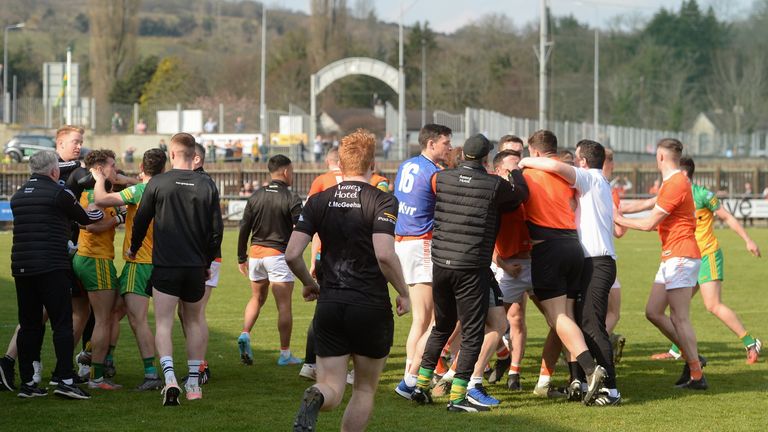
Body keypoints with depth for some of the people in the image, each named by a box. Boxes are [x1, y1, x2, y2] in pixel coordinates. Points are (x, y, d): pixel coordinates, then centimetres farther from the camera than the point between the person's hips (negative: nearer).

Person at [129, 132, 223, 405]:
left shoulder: (158, 183, -4)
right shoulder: (207, 185, 1)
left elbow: (141, 220, 3)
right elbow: (216, 228, 3)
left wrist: (133, 249, 21)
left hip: (165, 265, -2)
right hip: (196, 266, 2)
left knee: (163, 323, -2)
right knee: (194, 321, 17)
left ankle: (170, 379, -22)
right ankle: (194, 383, 19)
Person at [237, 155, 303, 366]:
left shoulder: (255, 197, 5)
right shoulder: (291, 198, -9)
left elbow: (243, 229, 5)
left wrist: (241, 258, 13)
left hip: (256, 253, 5)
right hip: (279, 254, -5)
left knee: (257, 298, 20)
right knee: (284, 305, 1)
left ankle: (245, 335, -2)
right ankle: (285, 354, 4)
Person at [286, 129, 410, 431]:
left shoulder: (318, 201, 4)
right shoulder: (382, 202, -8)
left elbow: (292, 254, -1)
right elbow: (384, 254, -20)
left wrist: (309, 283, 18)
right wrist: (403, 293, -5)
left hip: (329, 304, 3)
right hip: (372, 307, -3)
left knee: (332, 387, 4)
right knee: (365, 389, 14)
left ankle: (313, 401, -31)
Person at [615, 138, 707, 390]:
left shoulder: (676, 183, -16)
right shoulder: (671, 182, 15)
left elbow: (649, 224, -15)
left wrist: (620, 220, -3)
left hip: (681, 257, -10)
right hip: (671, 258, 10)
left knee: (679, 318, -9)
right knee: (653, 312, 9)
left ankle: (697, 376, -6)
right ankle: (691, 357, 14)